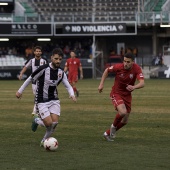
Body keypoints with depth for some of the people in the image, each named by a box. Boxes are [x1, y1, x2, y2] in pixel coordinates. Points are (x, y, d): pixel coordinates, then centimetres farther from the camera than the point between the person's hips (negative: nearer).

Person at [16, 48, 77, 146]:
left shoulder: (61, 72, -1)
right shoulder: (44, 69, -17)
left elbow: (68, 86, 4)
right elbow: (30, 79, -5)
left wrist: (72, 94, -18)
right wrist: (20, 91, 1)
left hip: (54, 100, 5)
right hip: (42, 101, -5)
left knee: (55, 122, -11)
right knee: (49, 123, -16)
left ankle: (44, 141, 15)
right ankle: (37, 121, 20)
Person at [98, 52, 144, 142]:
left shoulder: (137, 69, -18)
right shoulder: (118, 67, -20)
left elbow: (142, 83, -29)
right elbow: (107, 70, 1)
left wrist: (134, 87, -50)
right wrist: (101, 84, -4)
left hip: (127, 95, 4)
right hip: (116, 93, -4)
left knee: (124, 121, 8)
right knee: (122, 112, -30)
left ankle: (108, 133, 30)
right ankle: (114, 126, 2)